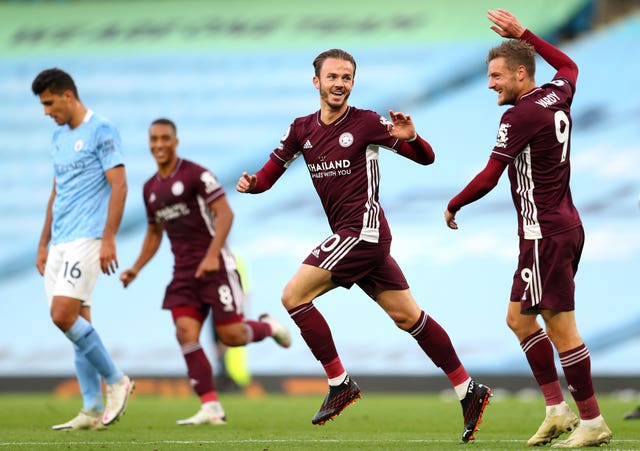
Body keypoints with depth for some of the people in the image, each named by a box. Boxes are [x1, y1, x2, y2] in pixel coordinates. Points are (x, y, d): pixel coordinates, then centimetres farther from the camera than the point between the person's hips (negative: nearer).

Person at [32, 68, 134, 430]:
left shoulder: (102, 131, -7)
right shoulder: (59, 138, 18)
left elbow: (119, 186, -13)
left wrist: (109, 239, -19)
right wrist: (43, 244, 20)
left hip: (87, 239, -8)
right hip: (60, 244, 8)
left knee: (63, 315, -18)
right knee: (78, 321, 5)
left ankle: (116, 381, -4)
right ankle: (93, 410, 6)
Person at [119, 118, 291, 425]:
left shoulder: (195, 174, -8)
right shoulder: (150, 188, 14)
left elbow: (224, 213, -15)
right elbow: (154, 232, 25)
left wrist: (212, 255, -25)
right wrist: (136, 268, 12)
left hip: (214, 265, -6)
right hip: (184, 271, 6)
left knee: (231, 336, -8)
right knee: (185, 333, -12)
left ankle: (268, 326, 27)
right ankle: (211, 408, -10)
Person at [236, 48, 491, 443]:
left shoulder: (367, 123, -7)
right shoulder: (302, 130, 11)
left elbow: (426, 158, -3)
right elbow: (271, 172, 14)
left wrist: (410, 137, -25)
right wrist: (251, 183, -8)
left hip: (363, 230, -7)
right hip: (349, 235, 7)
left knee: (294, 295, -11)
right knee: (408, 317, 7)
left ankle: (340, 383, -5)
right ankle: (468, 391, 10)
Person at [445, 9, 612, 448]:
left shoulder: (522, 115, -16)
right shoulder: (558, 98, 8)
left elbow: (488, 178, -16)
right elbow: (569, 66, 33)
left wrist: (453, 207, 1)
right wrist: (522, 33, 31)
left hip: (546, 234, -10)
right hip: (565, 225, 10)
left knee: (561, 328, -5)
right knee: (519, 318, 15)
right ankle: (558, 410, 15)